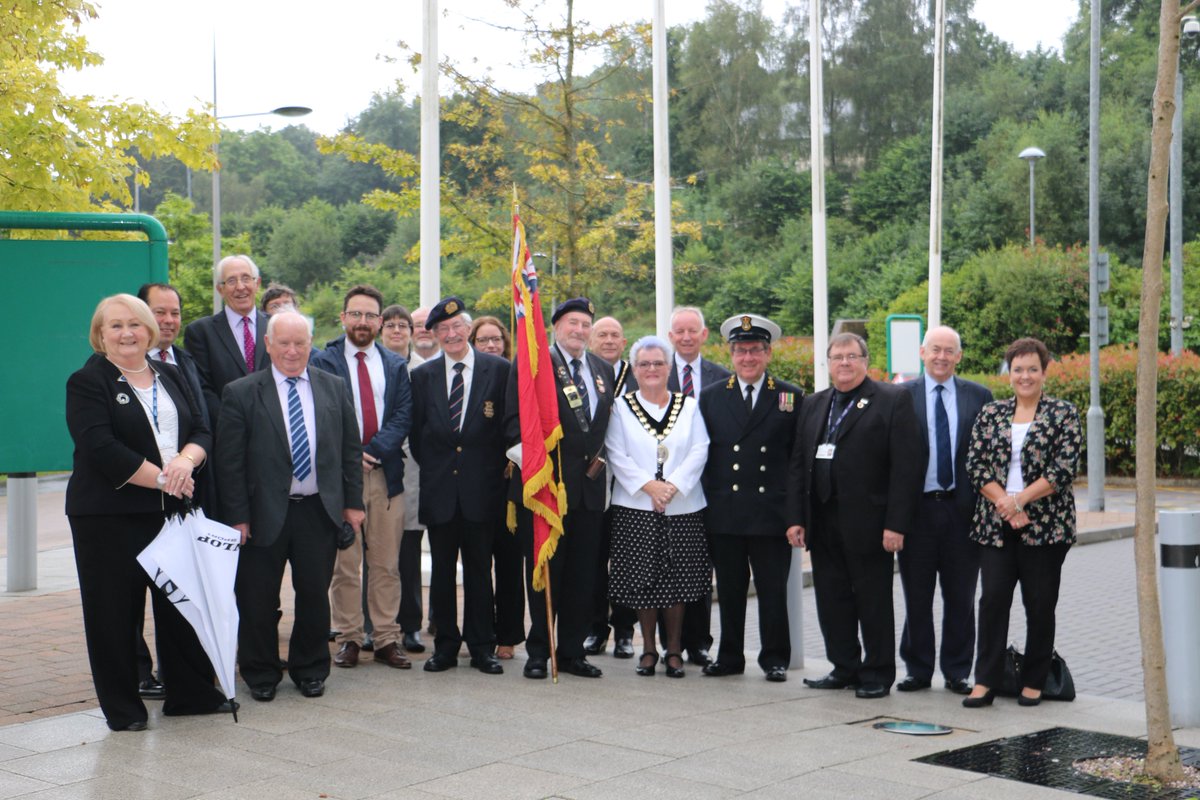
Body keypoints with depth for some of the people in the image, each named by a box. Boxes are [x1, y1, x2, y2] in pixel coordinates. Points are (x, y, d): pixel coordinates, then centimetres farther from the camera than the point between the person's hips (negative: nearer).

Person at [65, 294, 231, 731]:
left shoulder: (169, 376, 13)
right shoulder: (87, 382, -5)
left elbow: (202, 430, 9)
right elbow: (102, 449, -16)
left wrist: (186, 461, -13)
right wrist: (161, 477, -16)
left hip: (174, 510, 5)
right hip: (109, 515, -5)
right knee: (115, 610, 2)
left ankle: (190, 692, 22)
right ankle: (122, 707, 13)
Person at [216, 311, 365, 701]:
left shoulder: (334, 388, 7)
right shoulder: (241, 394, -4)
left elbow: (351, 449, 10)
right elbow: (229, 462, -5)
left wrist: (353, 502, 5)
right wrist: (236, 516, -9)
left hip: (320, 510, 2)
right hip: (265, 513, -2)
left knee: (315, 594, 9)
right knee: (259, 599, 6)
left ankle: (310, 670, 26)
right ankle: (261, 675, 23)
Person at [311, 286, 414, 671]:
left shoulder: (396, 365, 13)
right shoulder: (324, 361, 4)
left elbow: (403, 416, 4)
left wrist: (373, 451, -11)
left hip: (386, 473, 3)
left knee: (387, 564, 5)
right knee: (344, 564, 1)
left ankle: (387, 639, 11)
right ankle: (348, 638, 9)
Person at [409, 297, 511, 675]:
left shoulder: (498, 370, 0)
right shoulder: (423, 375, 7)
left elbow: (508, 426, 1)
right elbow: (416, 433, 10)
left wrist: (494, 471, -2)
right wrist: (432, 467, 3)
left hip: (480, 488, -2)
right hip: (439, 488, 2)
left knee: (479, 570, 6)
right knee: (442, 571, 7)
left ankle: (482, 647, 15)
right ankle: (445, 646, 16)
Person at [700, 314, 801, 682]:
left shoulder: (791, 397, 5)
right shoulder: (710, 397, 10)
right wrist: (707, 500, 3)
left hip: (772, 512, -2)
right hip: (724, 511, 2)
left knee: (773, 589, 3)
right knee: (729, 589, 8)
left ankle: (775, 658, 14)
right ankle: (730, 657, 19)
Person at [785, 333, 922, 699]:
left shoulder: (892, 401, -3)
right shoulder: (812, 405, 15)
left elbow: (906, 467, -9)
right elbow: (797, 465, 14)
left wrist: (896, 524, -15)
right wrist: (796, 518, 5)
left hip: (867, 524, -5)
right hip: (822, 524, 6)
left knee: (874, 603, 3)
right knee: (831, 600, 10)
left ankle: (878, 674, 14)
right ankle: (844, 667, 23)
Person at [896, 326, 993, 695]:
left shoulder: (979, 397, 6)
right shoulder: (902, 396, 1)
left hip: (962, 508, 1)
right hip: (918, 508, -1)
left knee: (961, 597, 7)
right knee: (916, 596, 7)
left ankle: (957, 672, 17)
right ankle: (918, 670, 18)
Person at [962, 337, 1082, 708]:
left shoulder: (1064, 414, 2)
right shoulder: (991, 413, 10)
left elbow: (1064, 468, -8)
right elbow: (975, 463, 3)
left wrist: (1019, 500, -14)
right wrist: (1002, 503, -10)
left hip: (1045, 524, -2)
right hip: (995, 525, 2)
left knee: (1040, 604, 3)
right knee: (993, 598, -4)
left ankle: (1034, 682, 13)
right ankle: (985, 682, -1)